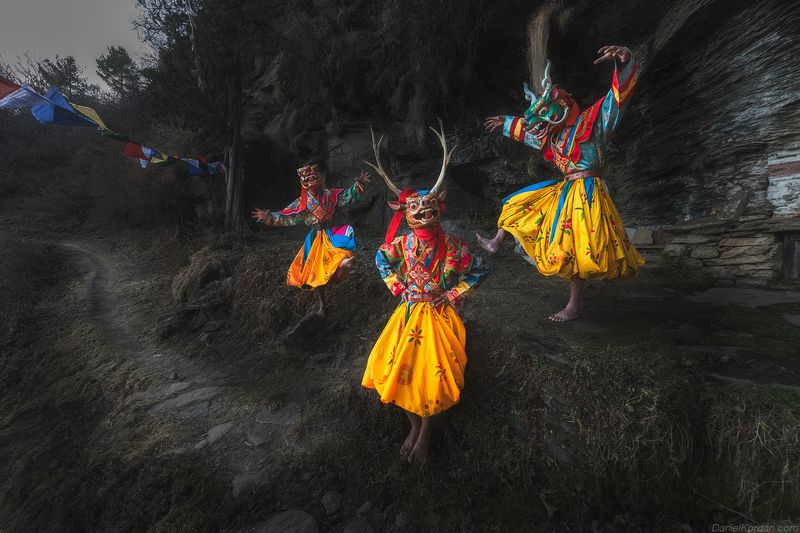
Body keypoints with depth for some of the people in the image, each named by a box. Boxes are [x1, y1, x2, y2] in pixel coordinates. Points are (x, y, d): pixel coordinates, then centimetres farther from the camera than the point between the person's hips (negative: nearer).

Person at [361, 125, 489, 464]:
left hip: (439, 315, -2)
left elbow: (480, 270, -2)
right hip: (410, 313, 3)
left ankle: (426, 431, 28)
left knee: (434, 372, 0)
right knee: (401, 368, 2)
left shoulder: (453, 246, -15)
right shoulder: (402, 243, -9)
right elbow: (382, 260, 12)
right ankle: (414, 425, 30)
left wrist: (454, 294, -8)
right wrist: (397, 287, 1)